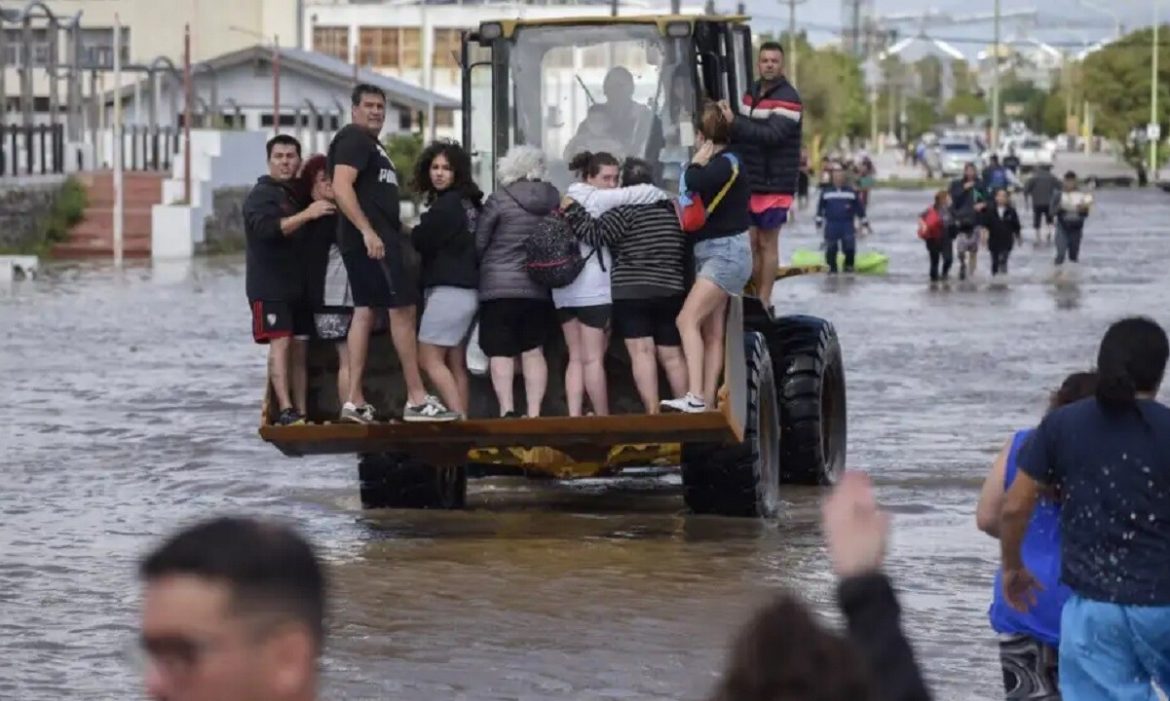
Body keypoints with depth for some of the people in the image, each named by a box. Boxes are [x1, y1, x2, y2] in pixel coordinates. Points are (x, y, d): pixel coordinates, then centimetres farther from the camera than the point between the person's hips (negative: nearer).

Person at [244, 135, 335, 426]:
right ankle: (286, 411, -23)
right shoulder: (262, 194, -4)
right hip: (269, 285, -7)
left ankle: (301, 412, 2)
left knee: (299, 348, 3)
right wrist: (306, 214, -30)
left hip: (297, 285, 8)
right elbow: (266, 228, -24)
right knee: (280, 342, -16)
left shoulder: (298, 195, 19)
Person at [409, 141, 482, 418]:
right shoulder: (469, 202, 14)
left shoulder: (446, 205, -12)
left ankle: (458, 416, -18)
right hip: (469, 289, 9)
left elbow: (420, 241, -8)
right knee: (456, 364, 8)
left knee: (429, 357, -9)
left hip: (448, 289, -9)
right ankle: (463, 417, 3)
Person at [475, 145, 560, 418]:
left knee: (500, 353, -2)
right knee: (534, 351, 9)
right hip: (539, 289, 4)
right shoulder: (554, 200, 4)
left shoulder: (499, 200, -10)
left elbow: (478, 244, -3)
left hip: (500, 287, -4)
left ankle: (507, 409, -14)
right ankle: (534, 412, 4)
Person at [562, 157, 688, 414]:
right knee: (672, 355, 11)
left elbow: (597, 234, -13)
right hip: (672, 292, 6)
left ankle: (652, 412, -19)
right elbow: (685, 252, 19)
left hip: (631, 291, -6)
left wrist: (572, 210, -5)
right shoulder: (673, 208, 13)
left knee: (641, 351, -9)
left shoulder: (626, 209, -8)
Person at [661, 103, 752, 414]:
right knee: (712, 332, 7)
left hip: (727, 252, -10)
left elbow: (697, 184, -29)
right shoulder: (717, 165, 14)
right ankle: (707, 403, 6)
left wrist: (697, 164, -13)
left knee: (688, 319, -19)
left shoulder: (726, 164, -13)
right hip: (709, 253, 10)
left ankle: (696, 397, -27)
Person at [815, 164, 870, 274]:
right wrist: (819, 220, 7)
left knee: (849, 246, -11)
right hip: (831, 225, 0)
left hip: (847, 224, 0)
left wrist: (864, 221, 12)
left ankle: (849, 265, 6)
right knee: (831, 248, -1)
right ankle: (832, 267, 11)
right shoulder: (826, 192, 6)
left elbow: (859, 207, 11)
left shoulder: (852, 192, 6)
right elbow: (820, 207, 11)